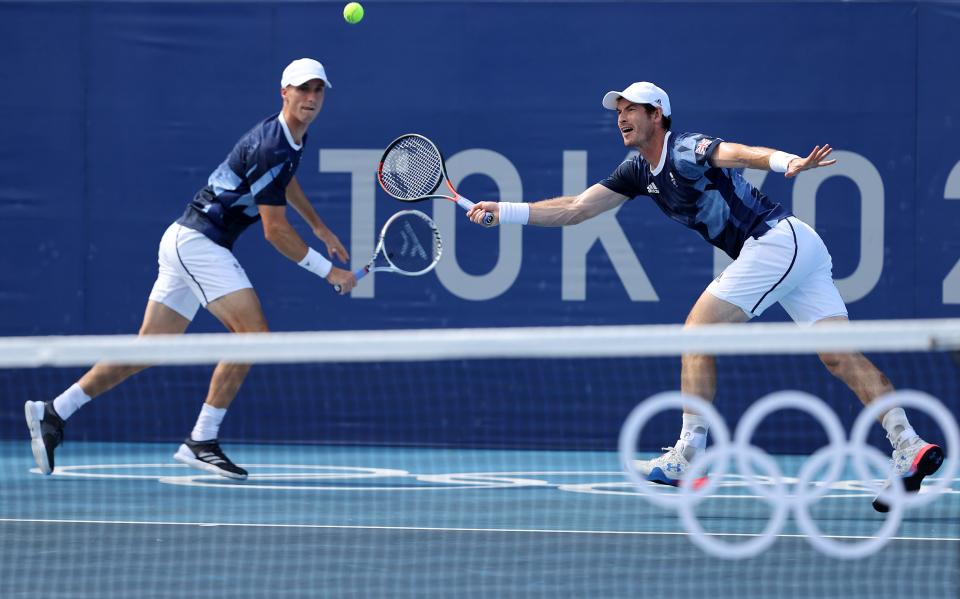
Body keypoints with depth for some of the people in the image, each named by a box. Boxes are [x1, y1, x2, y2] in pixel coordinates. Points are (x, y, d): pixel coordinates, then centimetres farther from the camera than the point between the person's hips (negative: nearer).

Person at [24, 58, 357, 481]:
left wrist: (319, 227, 40)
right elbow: (276, 230, -18)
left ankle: (52, 414, 9)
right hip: (197, 240, -10)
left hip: (187, 242, 10)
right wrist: (328, 271, -11)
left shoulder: (294, 138, 11)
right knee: (252, 332, -18)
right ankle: (201, 441, -15)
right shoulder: (270, 147, -20)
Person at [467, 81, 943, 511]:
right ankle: (909, 449, -13)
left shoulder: (686, 151, -12)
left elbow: (740, 153, -32)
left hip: (776, 239, -9)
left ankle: (686, 458, -4)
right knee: (840, 355, -2)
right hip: (801, 248, 9)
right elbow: (575, 208, 22)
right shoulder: (640, 172, 16)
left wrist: (788, 162, -52)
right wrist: (504, 212, 17)